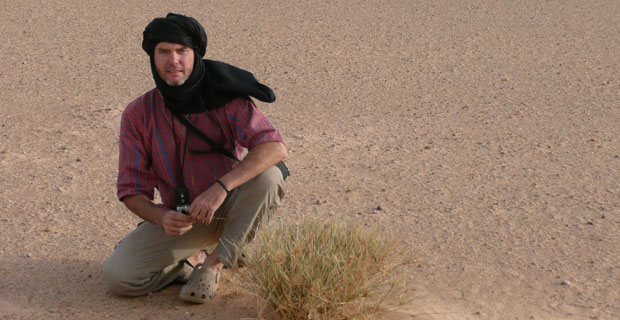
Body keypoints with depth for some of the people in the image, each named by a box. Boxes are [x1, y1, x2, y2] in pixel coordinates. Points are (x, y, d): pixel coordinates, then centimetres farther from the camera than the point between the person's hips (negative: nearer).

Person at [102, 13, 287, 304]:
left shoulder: (225, 99, -16)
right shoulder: (138, 115, -9)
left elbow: (275, 147, -30)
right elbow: (131, 191, -6)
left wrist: (221, 187, -41)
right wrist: (161, 217, -29)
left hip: (227, 207, -1)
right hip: (178, 217, 1)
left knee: (268, 174, -32)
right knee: (115, 277, -17)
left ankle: (214, 263, -15)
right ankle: (190, 260, 11)